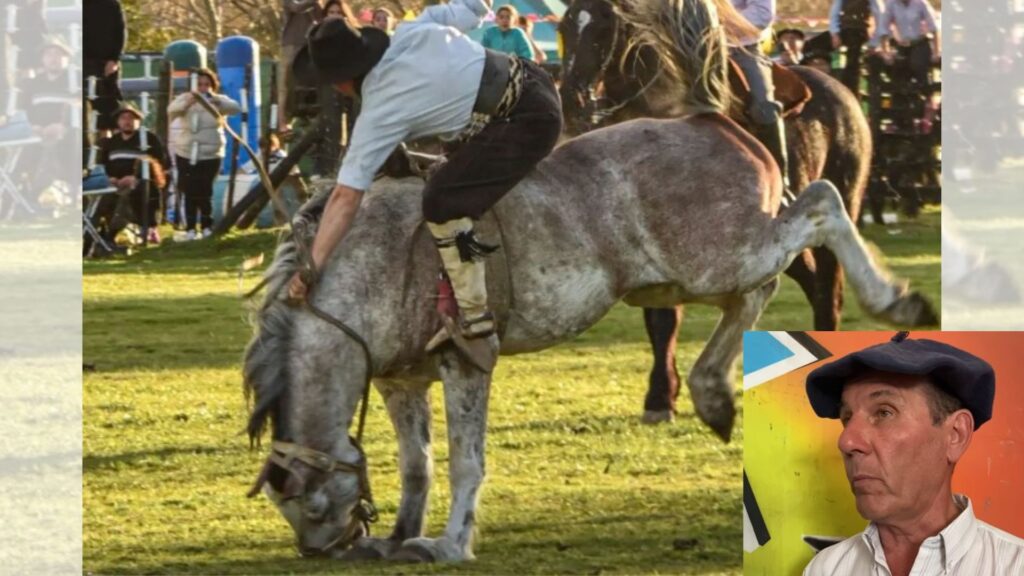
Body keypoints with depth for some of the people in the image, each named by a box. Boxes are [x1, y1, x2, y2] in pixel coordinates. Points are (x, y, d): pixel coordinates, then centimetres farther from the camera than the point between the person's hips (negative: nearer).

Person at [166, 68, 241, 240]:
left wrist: (216, 100, -36)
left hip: (210, 155, 0)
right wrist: (187, 103, -40)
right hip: (186, 154, 0)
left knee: (205, 193, -1)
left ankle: (207, 226, 13)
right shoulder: (185, 99, 1)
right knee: (190, 192, -1)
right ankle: (190, 228, 5)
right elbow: (171, 111, -18)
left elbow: (236, 108, -17)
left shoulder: (218, 101, 1)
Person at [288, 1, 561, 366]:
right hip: (535, 85, 10)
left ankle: (474, 314, -11)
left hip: (525, 123, -10)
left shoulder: (380, 112, -12)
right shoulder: (410, 33, 3)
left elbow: (345, 198, -14)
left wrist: (312, 267, -14)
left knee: (442, 201, -16)